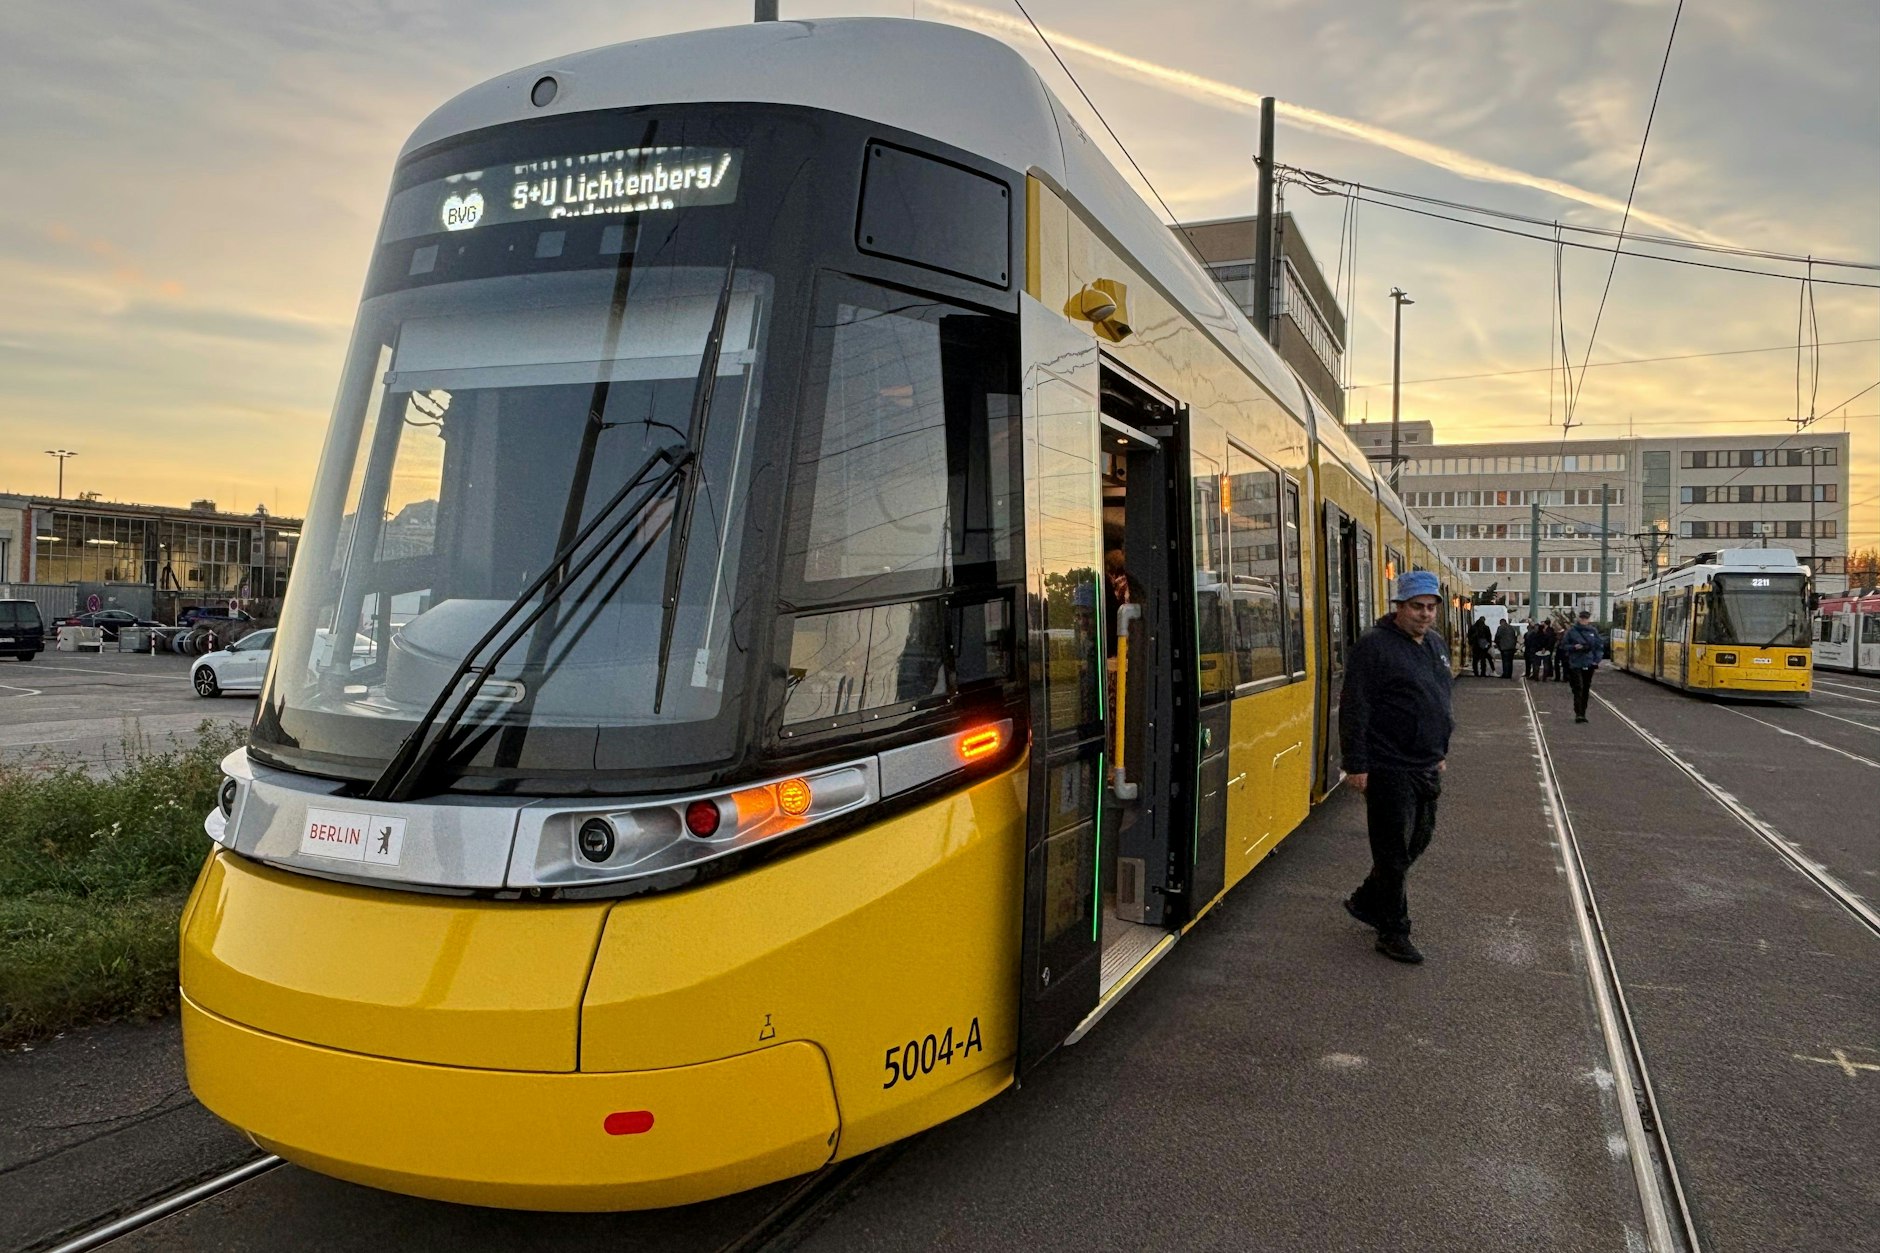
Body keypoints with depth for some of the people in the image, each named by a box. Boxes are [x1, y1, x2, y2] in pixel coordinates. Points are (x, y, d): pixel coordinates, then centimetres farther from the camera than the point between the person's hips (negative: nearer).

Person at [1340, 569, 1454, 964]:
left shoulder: (1436, 645, 12)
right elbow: (1354, 708, -18)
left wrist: (1442, 751, 24)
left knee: (1418, 839, 16)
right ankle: (1393, 933, 13)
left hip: (1427, 768, 9)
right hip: (1389, 769, -8)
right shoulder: (1375, 646, -15)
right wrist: (1355, 765, -19)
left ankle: (1366, 902, 33)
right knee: (1394, 851, 0)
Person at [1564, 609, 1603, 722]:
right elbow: (1565, 645, 4)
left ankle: (1582, 713, 18)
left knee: (1586, 689, 9)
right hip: (1576, 663, -3)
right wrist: (1574, 647, -15)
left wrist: (1596, 660, 0)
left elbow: (1598, 647, 10)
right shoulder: (1572, 630, -1)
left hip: (1589, 664, 3)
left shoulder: (1593, 631, 6)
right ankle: (1578, 713, -14)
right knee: (1578, 688, -12)